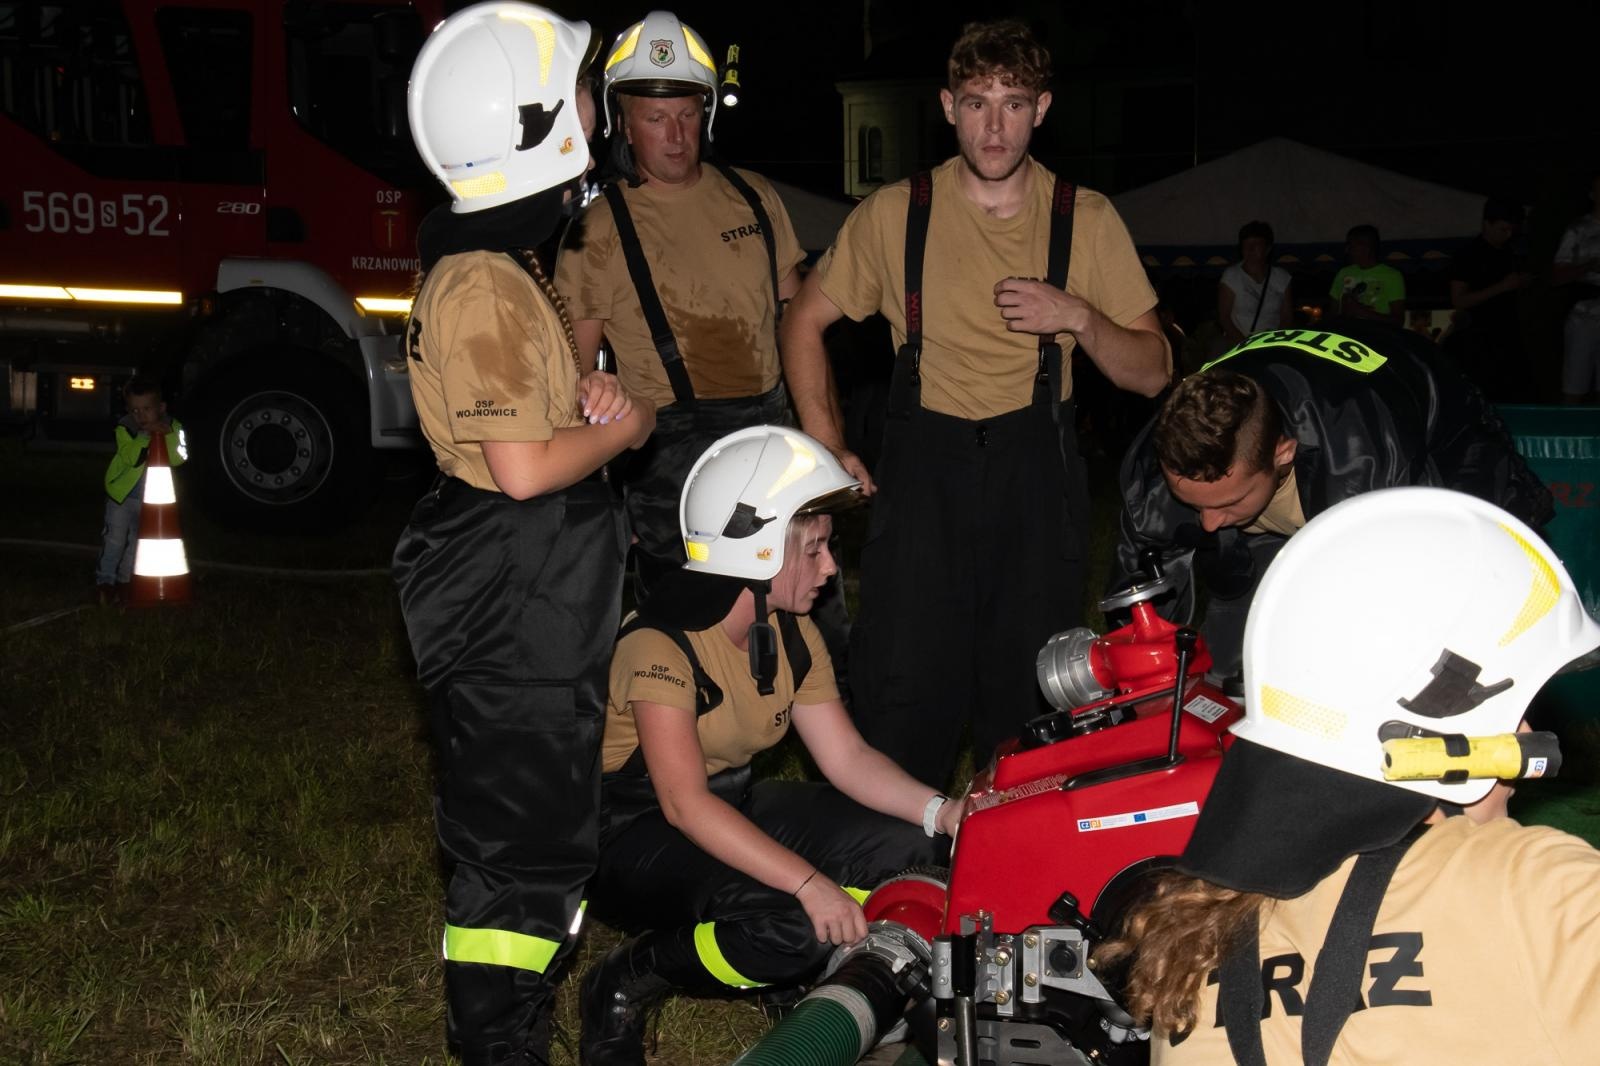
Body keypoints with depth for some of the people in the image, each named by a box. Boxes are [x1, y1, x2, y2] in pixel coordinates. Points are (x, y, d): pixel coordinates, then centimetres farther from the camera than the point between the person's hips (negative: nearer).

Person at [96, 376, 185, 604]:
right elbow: (130, 456, -31)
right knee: (115, 538, -7)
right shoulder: (125, 428, -17)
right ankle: (105, 580, 2)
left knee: (136, 540, 12)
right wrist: (146, 435, -39)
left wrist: (169, 435, -38)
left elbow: (178, 458, -25)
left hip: (151, 498, 3)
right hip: (122, 491, -3)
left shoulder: (172, 427, -12)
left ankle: (124, 580, 25)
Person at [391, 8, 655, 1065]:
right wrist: (622, 428, -10)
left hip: (537, 594, 11)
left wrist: (592, 396, 2)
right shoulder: (485, 288, -22)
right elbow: (523, 468, -26)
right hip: (514, 611, -11)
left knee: (545, 816, 21)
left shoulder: (509, 265, 12)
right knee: (521, 839, -2)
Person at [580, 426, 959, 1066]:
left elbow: (847, 756, 0)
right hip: (631, 832, -8)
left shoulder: (790, 632, 1)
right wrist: (809, 882, -39)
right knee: (789, 922, -32)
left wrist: (941, 813, -18)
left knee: (910, 847, -10)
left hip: (732, 806, 8)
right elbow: (684, 804, -32)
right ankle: (621, 987, -9)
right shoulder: (660, 640, -25)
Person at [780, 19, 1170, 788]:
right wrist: (826, 444, 5)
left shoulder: (1086, 219, 4)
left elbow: (1152, 373, 6)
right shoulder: (895, 212, 3)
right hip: (923, 464, -1)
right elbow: (805, 319, 14)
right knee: (903, 687, -7)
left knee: (1030, 692, 4)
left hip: (1036, 465, 1)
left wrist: (1078, 318, -13)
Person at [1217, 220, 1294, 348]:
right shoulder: (1230, 277, 2)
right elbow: (1224, 317, -2)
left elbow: (1287, 318, 7)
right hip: (1238, 344, -2)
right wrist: (1245, 343, -13)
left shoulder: (1282, 278, 9)